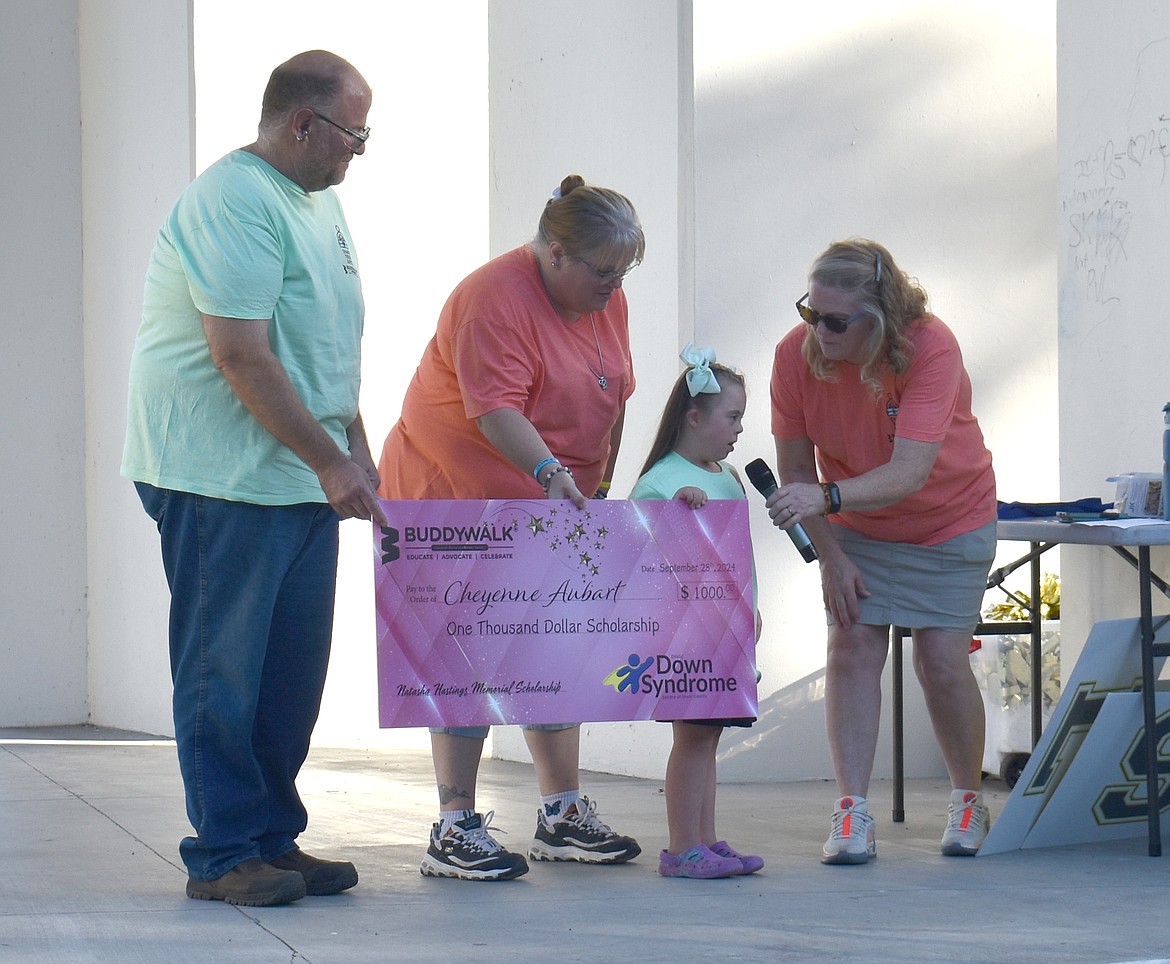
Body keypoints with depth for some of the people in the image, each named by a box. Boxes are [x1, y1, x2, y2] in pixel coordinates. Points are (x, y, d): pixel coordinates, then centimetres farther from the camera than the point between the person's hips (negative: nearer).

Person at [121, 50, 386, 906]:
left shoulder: (320, 204, 16)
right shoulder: (232, 203, -16)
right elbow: (242, 357, -22)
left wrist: (357, 453, 18)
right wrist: (329, 461, -20)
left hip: (305, 477, 9)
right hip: (224, 481, -9)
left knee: (291, 674, 10)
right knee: (225, 673, -3)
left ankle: (273, 840, 18)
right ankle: (224, 854, 3)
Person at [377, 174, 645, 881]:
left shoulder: (607, 300, 5)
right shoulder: (494, 299, -21)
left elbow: (612, 399, 13)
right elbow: (495, 410, -29)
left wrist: (600, 487, 12)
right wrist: (550, 473, -41)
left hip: (547, 507, 8)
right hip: (455, 497, -8)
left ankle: (564, 815, 16)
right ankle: (455, 829, -6)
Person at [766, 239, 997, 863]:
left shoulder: (931, 349, -33)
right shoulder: (796, 353, -22)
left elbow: (910, 472, -40)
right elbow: (796, 467, -11)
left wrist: (827, 497, -54)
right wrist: (832, 557, -15)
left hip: (950, 523, -3)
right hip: (856, 528, 3)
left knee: (942, 659, -8)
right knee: (852, 649, -11)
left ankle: (969, 802, 13)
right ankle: (852, 813, -9)